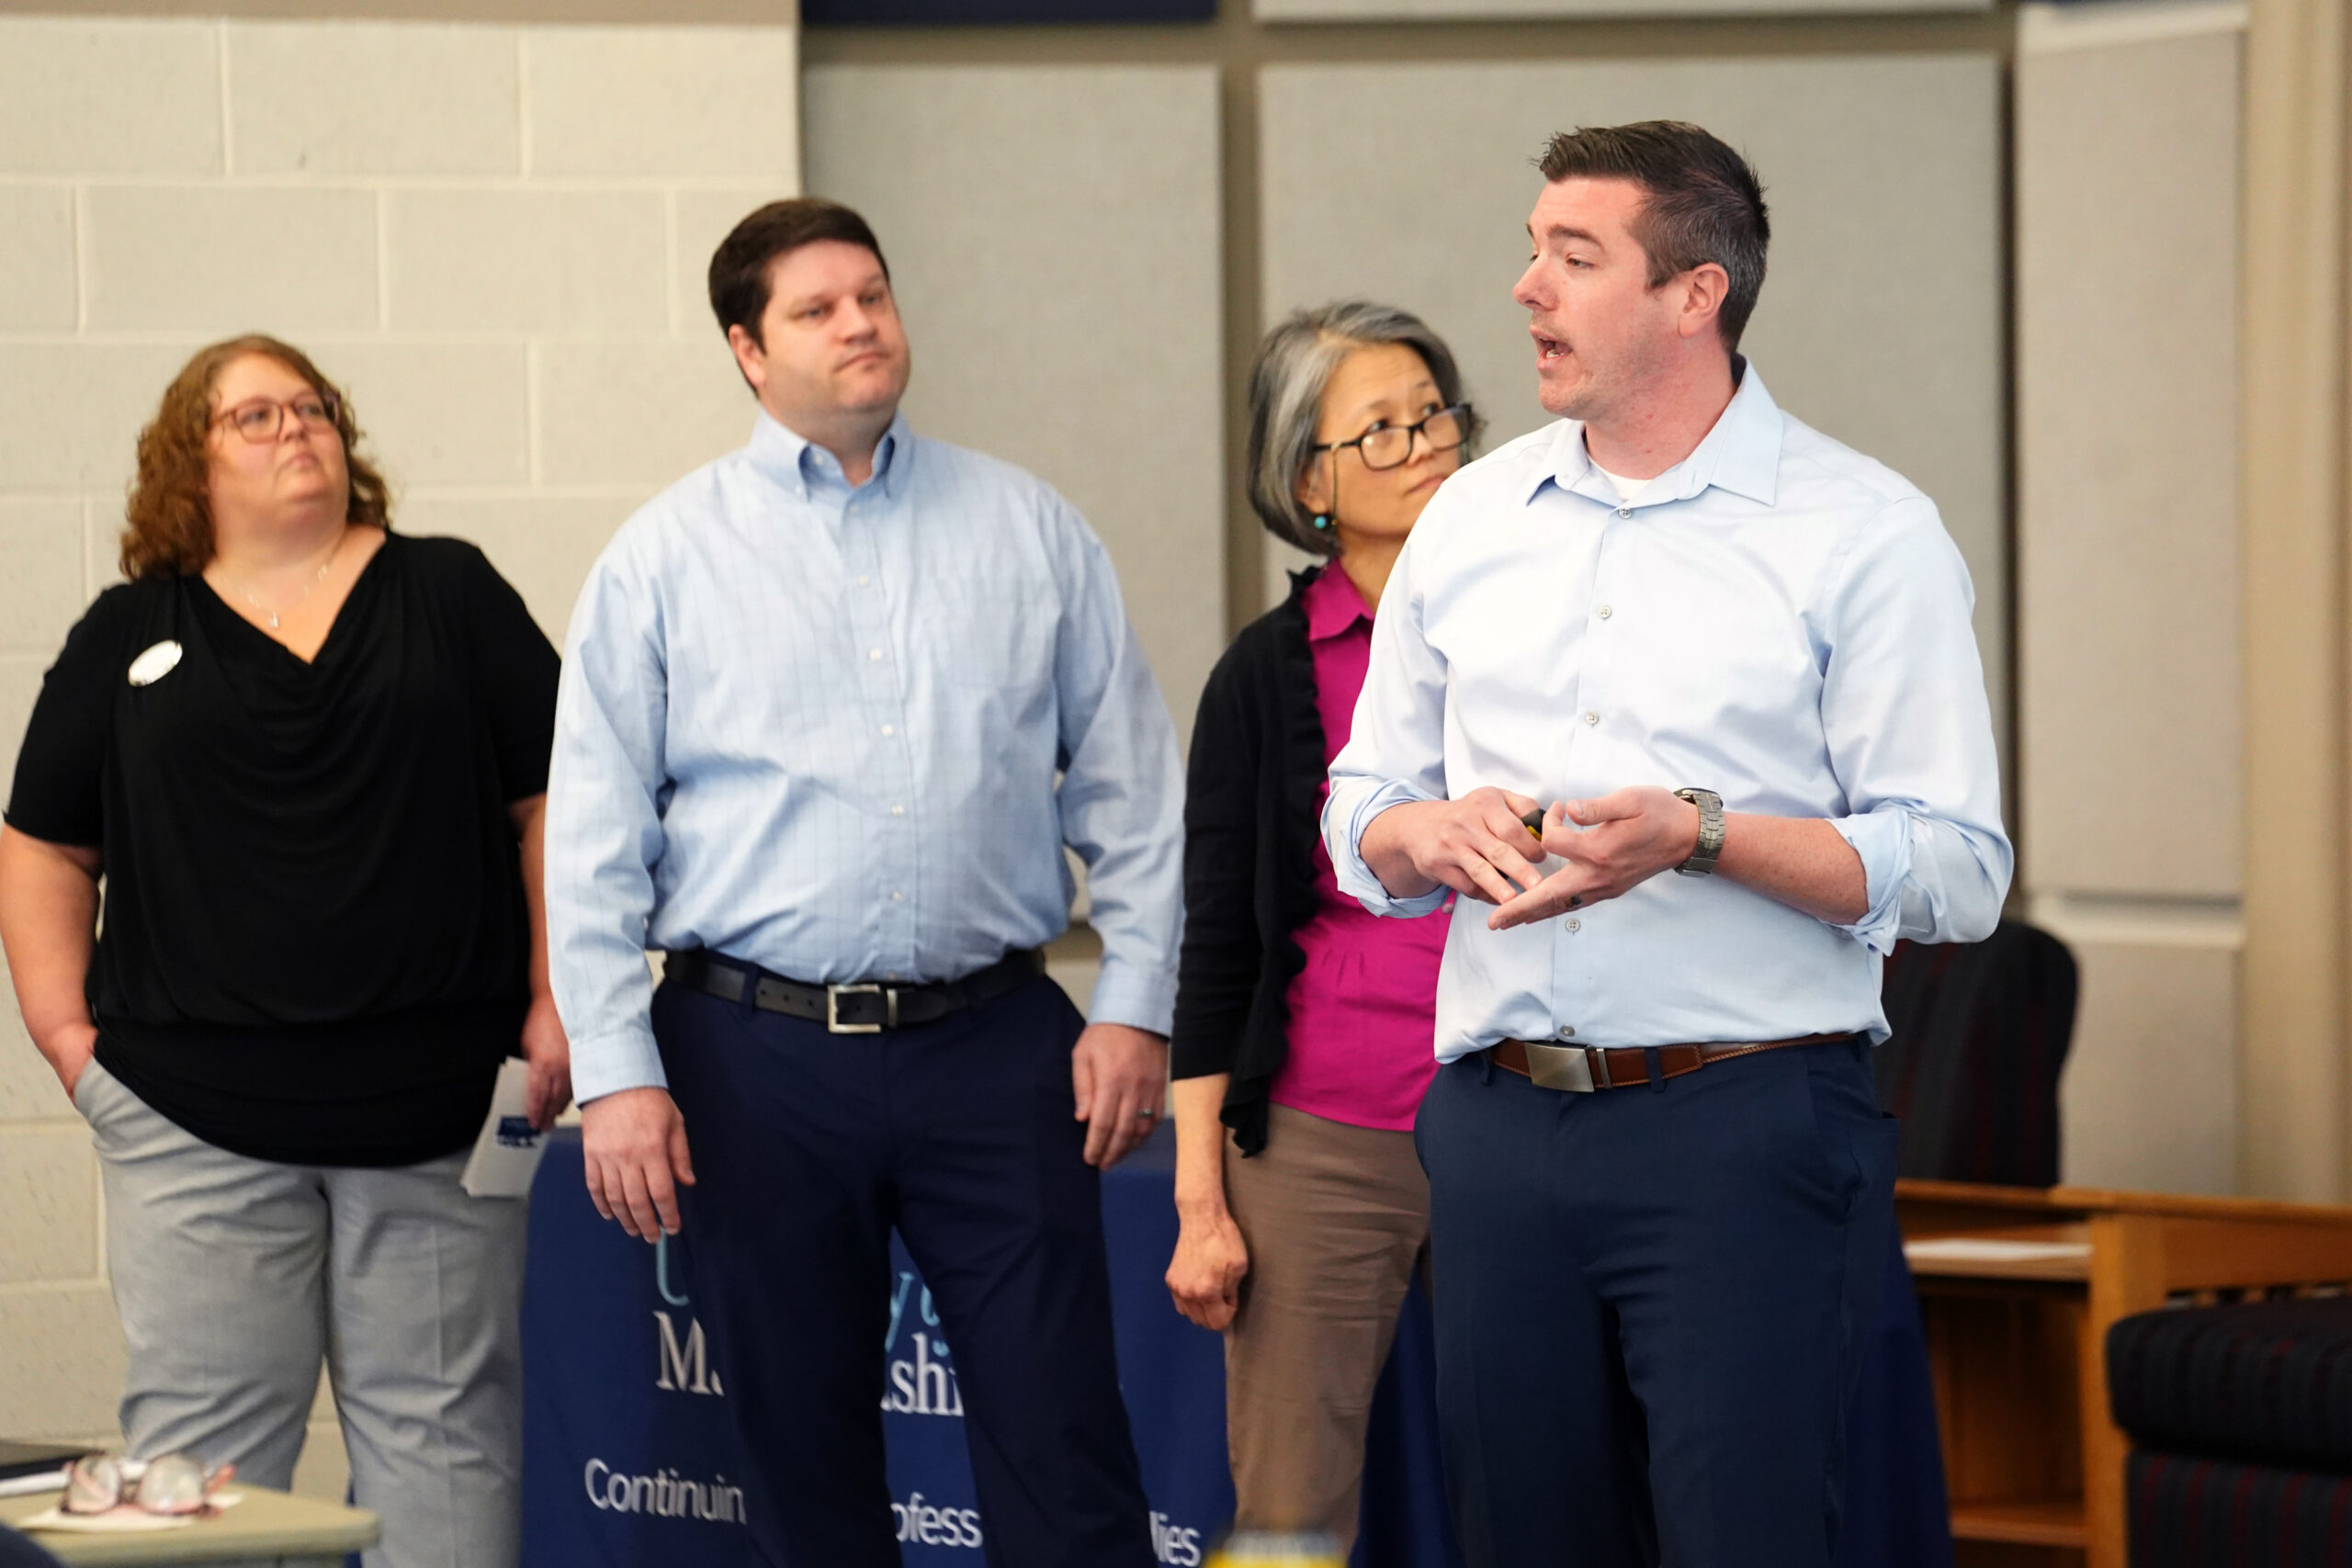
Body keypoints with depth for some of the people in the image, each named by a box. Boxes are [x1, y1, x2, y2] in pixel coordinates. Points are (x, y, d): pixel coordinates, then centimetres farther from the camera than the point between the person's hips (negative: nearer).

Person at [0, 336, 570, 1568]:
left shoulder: (451, 596, 10)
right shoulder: (129, 637, 11)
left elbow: (553, 802, 7)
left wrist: (556, 1003, -2)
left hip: (438, 1109, 0)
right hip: (196, 1121, 0)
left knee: (441, 1426, 3)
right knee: (199, 1438, -2)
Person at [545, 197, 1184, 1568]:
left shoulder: (1032, 532, 8)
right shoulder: (666, 558, 4)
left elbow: (1129, 787, 11)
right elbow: (595, 839, 1)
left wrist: (1137, 1002, 2)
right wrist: (617, 1075, -5)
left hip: (994, 1044, 0)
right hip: (759, 1056, 0)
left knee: (1064, 1452, -4)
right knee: (806, 1456, 7)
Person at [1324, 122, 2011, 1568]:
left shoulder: (1864, 535, -2)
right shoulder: (1472, 517, 15)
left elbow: (1957, 873, -8)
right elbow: (1361, 819, 19)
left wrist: (1699, 838, -20)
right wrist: (1438, 833, -5)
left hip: (1745, 1127, -5)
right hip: (1500, 1125, 5)